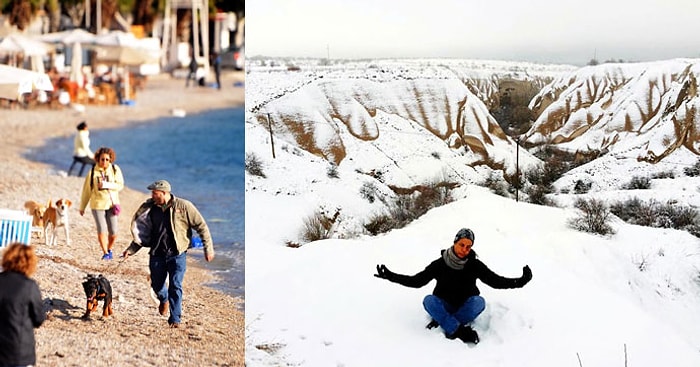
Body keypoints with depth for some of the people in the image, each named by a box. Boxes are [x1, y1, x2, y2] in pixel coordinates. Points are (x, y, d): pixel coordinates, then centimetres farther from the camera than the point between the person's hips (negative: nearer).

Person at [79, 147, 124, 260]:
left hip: (112, 204, 1)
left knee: (113, 231, 0)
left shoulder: (115, 169, 0)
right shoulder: (93, 172, -2)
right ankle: (105, 253, 6)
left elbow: (120, 185, -6)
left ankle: (110, 250, 27)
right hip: (97, 204, -1)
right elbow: (86, 190, 5)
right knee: (102, 230, -10)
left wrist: (107, 185, -22)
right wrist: (82, 207, 10)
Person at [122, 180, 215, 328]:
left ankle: (175, 319, 1)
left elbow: (201, 226, -4)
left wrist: (208, 248, -6)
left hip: (177, 254, -4)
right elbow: (143, 233, 13)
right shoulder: (151, 209, 4)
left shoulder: (183, 206, -9)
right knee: (156, 285, 13)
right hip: (157, 254, 4)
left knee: (175, 287, -9)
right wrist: (131, 249, 4)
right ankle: (164, 299, 48)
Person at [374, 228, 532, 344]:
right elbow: (417, 281, -7)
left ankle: (441, 322, -30)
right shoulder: (440, 264, -7)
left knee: (479, 301, -32)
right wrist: (391, 276, -18)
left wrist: (520, 281, -25)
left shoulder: (475, 265, -6)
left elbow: (495, 281, -10)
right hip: (444, 307, 0)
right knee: (429, 300, -31)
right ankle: (461, 332, -40)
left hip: (465, 308, 0)